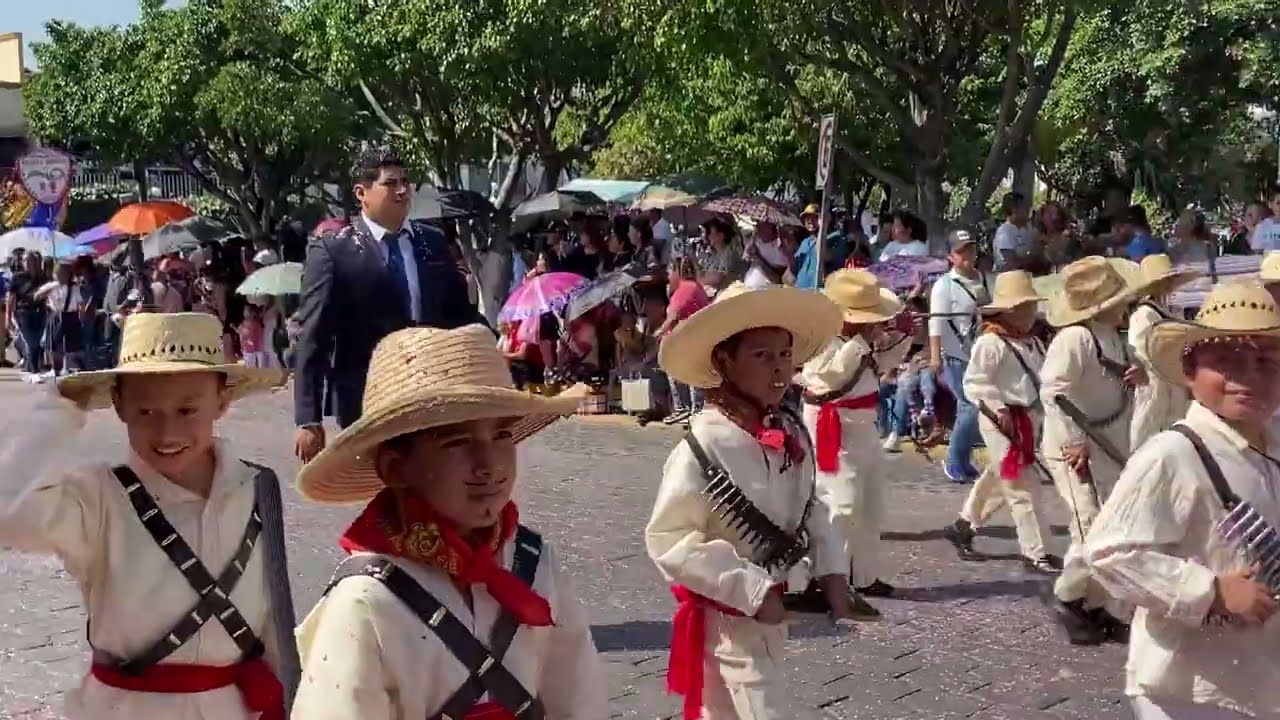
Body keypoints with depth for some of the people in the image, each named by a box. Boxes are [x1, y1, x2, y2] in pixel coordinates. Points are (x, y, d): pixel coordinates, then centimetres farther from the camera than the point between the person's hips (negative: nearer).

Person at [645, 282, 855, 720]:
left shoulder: (793, 437, -3)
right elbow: (667, 539, -22)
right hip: (729, 617, -6)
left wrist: (831, 569, -3)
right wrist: (750, 590, -23)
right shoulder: (703, 448, -22)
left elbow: (813, 509, 11)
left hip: (776, 610, 6)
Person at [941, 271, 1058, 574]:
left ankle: (963, 526, 36)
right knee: (1023, 487, -5)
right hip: (1002, 422, -9)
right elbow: (974, 383, -18)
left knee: (999, 481, 19)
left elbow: (1045, 377, 18)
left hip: (1029, 418, 9)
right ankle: (1035, 553, 2)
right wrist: (999, 409, -24)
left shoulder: (1032, 343, 12)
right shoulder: (990, 342, -15)